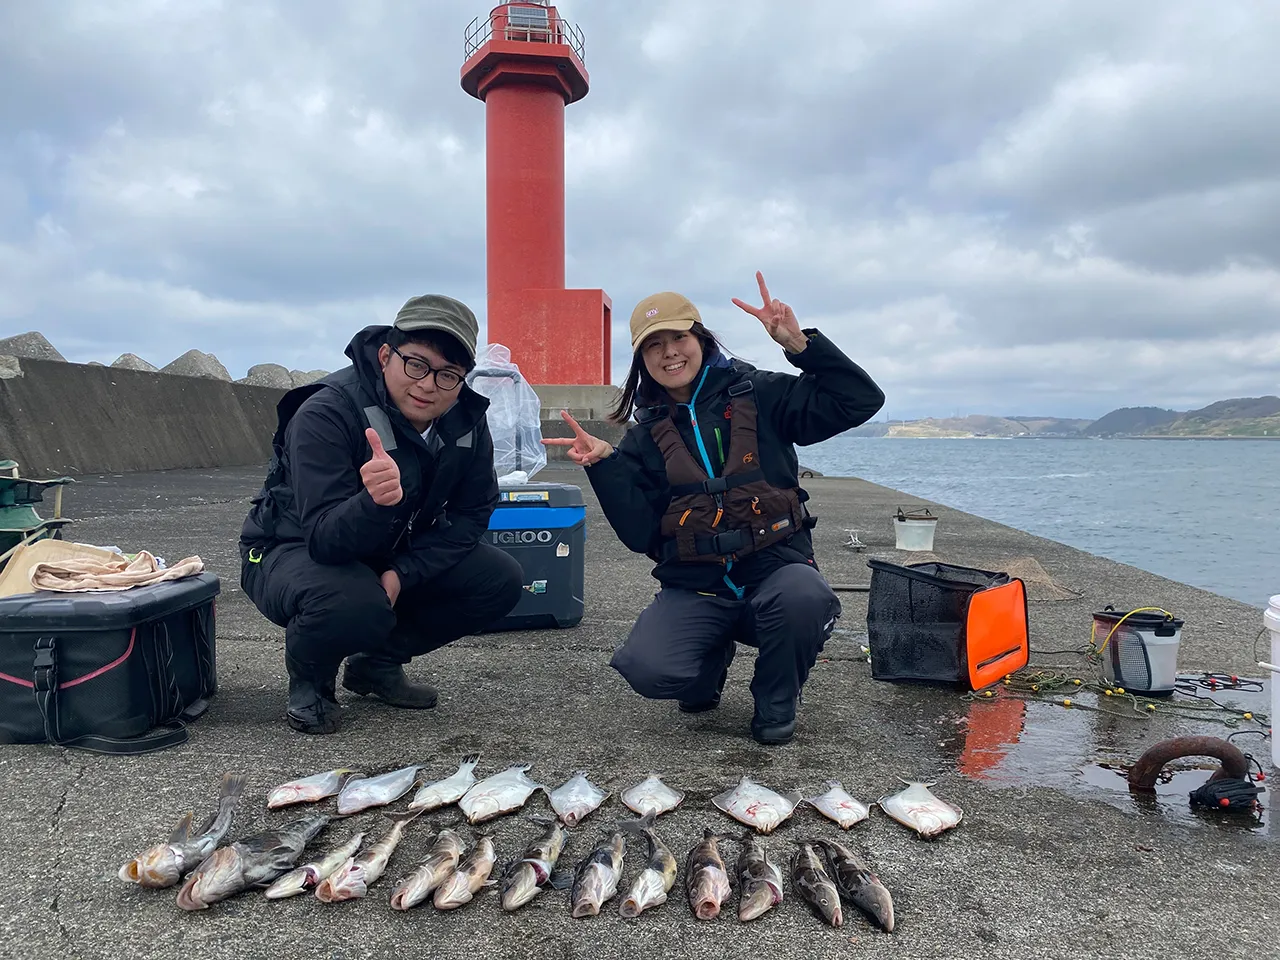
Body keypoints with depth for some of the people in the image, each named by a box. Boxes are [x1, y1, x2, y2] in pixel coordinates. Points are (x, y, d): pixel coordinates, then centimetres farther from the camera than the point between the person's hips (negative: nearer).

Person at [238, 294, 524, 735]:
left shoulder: (466, 419, -12)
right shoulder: (326, 413, -29)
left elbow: (471, 515, -6)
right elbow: (326, 540, -34)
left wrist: (402, 572, -21)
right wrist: (375, 501, -56)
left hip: (394, 558, 6)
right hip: (292, 552, -6)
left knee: (500, 580, -12)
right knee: (356, 604, -39)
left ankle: (377, 663, 7)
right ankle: (309, 681, -2)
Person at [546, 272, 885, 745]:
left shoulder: (757, 396, 2)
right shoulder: (646, 437, 8)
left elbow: (860, 400, -4)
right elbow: (639, 534, -1)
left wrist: (799, 344, -14)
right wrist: (605, 464, -14)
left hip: (774, 566, -1)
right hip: (695, 587, 2)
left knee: (804, 596, -37)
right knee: (647, 668, -26)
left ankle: (775, 704, -3)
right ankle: (712, 659, 14)